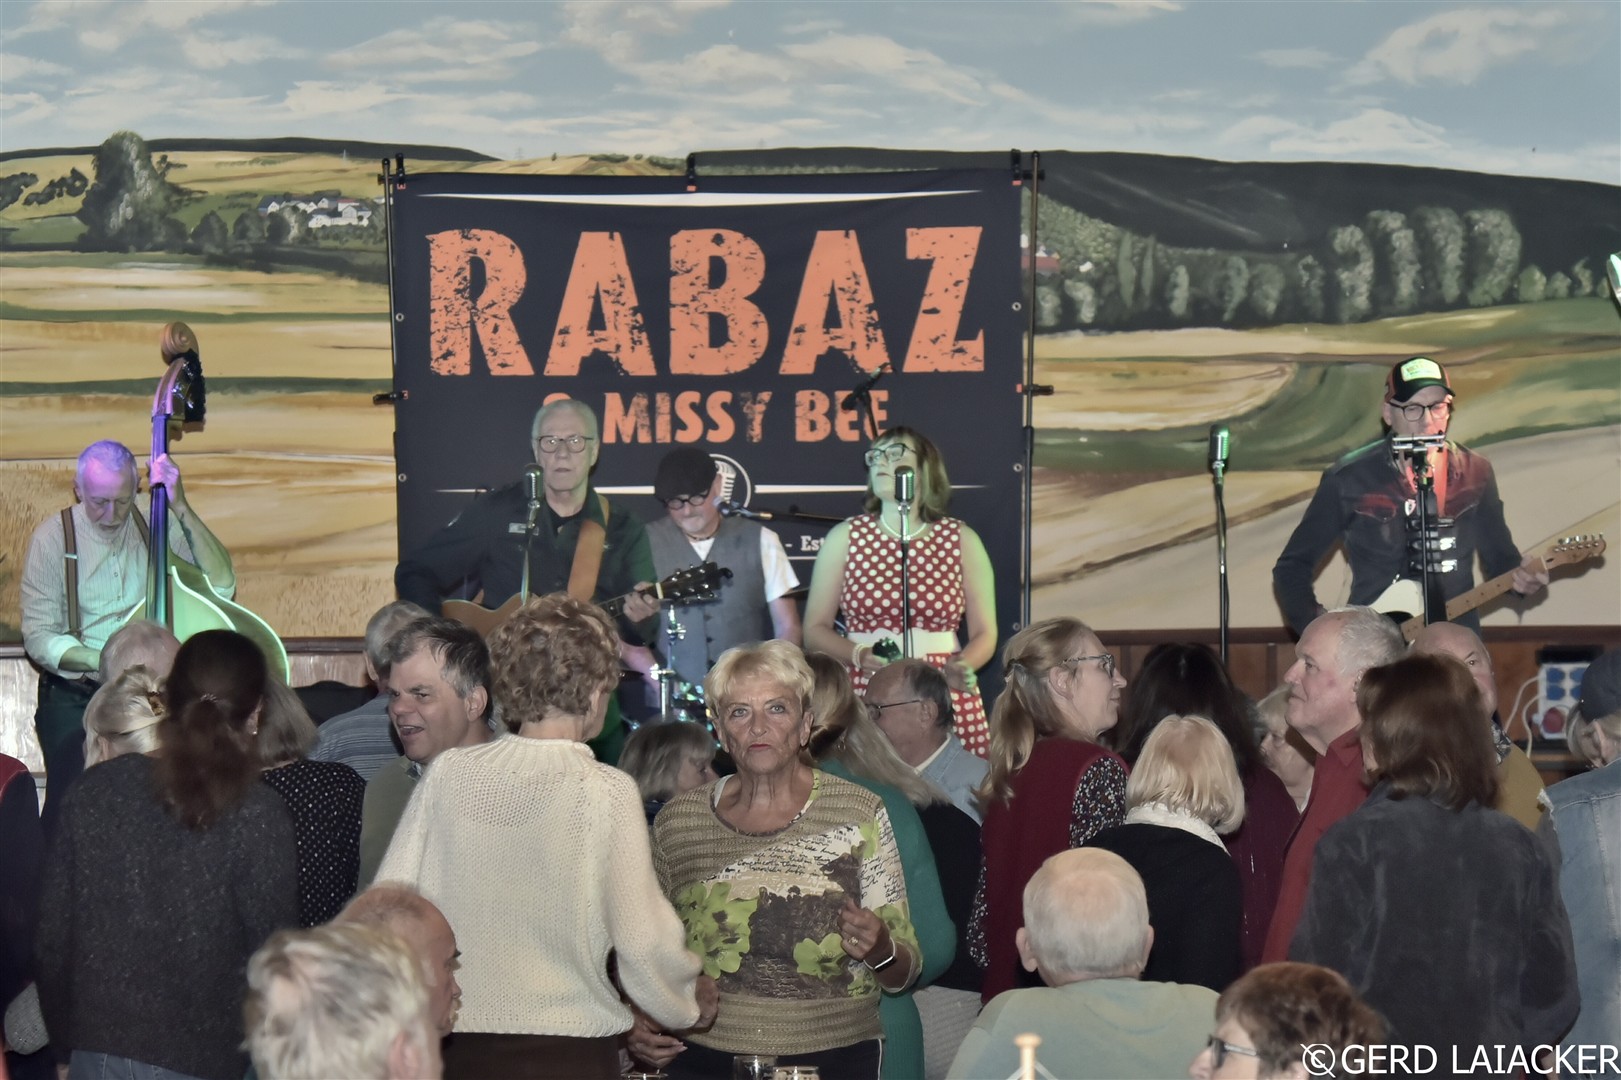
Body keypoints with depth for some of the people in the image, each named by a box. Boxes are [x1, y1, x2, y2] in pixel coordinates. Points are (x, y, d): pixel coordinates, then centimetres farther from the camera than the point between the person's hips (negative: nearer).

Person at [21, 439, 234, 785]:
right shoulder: (53, 538, -3)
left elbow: (222, 584, -10)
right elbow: (38, 637, -5)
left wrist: (180, 506, -16)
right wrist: (106, 662, -21)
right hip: (75, 693, -1)